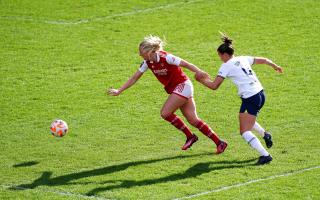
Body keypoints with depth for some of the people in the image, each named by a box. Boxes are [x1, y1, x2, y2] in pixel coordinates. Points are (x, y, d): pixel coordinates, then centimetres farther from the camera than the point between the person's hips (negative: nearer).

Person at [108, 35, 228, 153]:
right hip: (174, 89, 7)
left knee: (165, 113, -13)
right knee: (193, 120, 3)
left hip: (183, 86, -7)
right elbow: (134, 78, 7)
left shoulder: (166, 58, -23)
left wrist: (199, 72, -36)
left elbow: (185, 64, -23)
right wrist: (119, 91, 4)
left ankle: (190, 136, 2)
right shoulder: (147, 62, -1)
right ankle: (219, 143, 7)